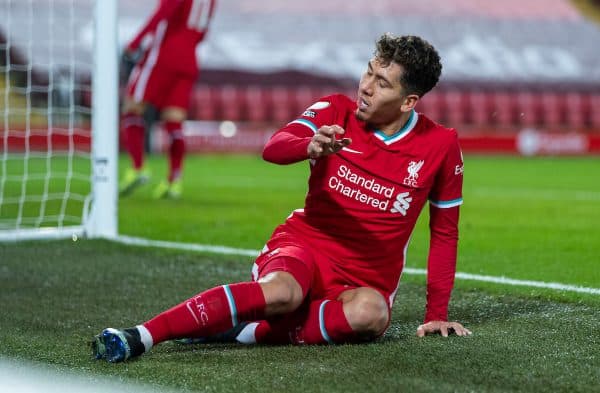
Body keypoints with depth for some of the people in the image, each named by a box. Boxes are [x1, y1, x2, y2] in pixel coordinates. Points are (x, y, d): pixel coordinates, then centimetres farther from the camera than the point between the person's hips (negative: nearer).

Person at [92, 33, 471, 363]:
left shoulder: (441, 145, -1)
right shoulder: (336, 112, -2)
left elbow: (445, 232, 9)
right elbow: (273, 149, -20)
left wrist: (436, 314, 6)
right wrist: (311, 146, -43)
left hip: (366, 280, 1)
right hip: (305, 245, -1)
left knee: (370, 313, -38)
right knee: (281, 291, -38)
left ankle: (247, 330, -30)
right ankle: (140, 336, -40)